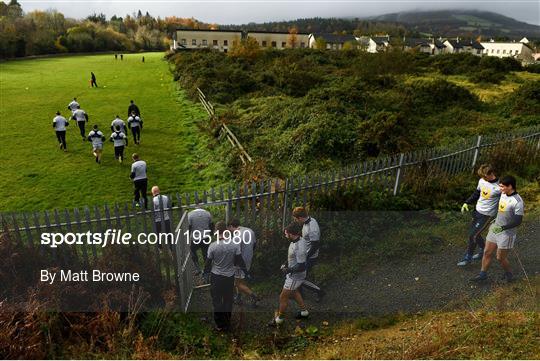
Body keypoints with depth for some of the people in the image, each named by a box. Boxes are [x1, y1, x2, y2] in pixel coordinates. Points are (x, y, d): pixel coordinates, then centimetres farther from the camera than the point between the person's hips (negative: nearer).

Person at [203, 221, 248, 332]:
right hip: (229, 277, 2)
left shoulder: (213, 246, -17)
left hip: (216, 277, -1)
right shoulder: (234, 244, -14)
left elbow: (208, 262, -6)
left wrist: (206, 274, 12)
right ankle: (227, 325, 29)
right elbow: (239, 260, -5)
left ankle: (219, 325, 24)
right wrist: (245, 270, 14)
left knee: (217, 301, 14)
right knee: (228, 301, 17)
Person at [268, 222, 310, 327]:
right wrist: (286, 264, 3)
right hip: (293, 274, 9)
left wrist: (288, 270, -21)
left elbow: (301, 267, -31)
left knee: (283, 297, 7)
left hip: (295, 276, -9)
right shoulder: (299, 239, -6)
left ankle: (279, 319, 28)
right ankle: (304, 311, 48)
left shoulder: (300, 247, -35)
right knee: (294, 292, 29)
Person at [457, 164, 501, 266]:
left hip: (487, 215, -7)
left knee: (473, 235, -4)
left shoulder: (499, 187, -20)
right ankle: (483, 250, 39)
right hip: (477, 211, 7)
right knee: (472, 232, 16)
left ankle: (468, 257, 13)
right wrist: (466, 203, 6)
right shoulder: (482, 181, -1)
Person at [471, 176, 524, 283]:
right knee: (487, 252, 11)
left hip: (507, 233, -7)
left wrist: (502, 228, -29)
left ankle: (508, 273, 33)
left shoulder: (518, 202, -22)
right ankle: (483, 274, 24)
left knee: (500, 258, 6)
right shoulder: (503, 195, 2)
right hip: (495, 229, 7)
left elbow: (518, 221, -22)